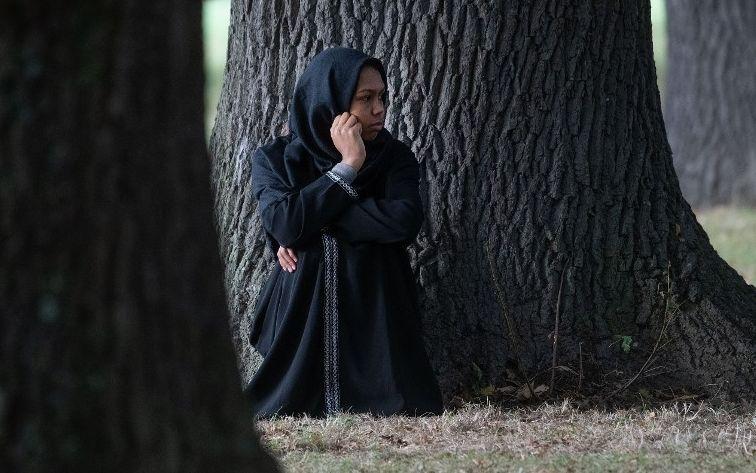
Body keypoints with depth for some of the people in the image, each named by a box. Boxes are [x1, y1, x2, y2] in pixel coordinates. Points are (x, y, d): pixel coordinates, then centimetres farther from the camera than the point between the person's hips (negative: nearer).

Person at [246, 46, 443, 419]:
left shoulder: (395, 158, 5)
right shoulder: (274, 159, 3)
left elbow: (405, 221, -15)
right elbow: (284, 225, -16)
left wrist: (314, 221, -14)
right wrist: (347, 166, -13)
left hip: (375, 316, 1)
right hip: (303, 316, -1)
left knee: (403, 414, -16)